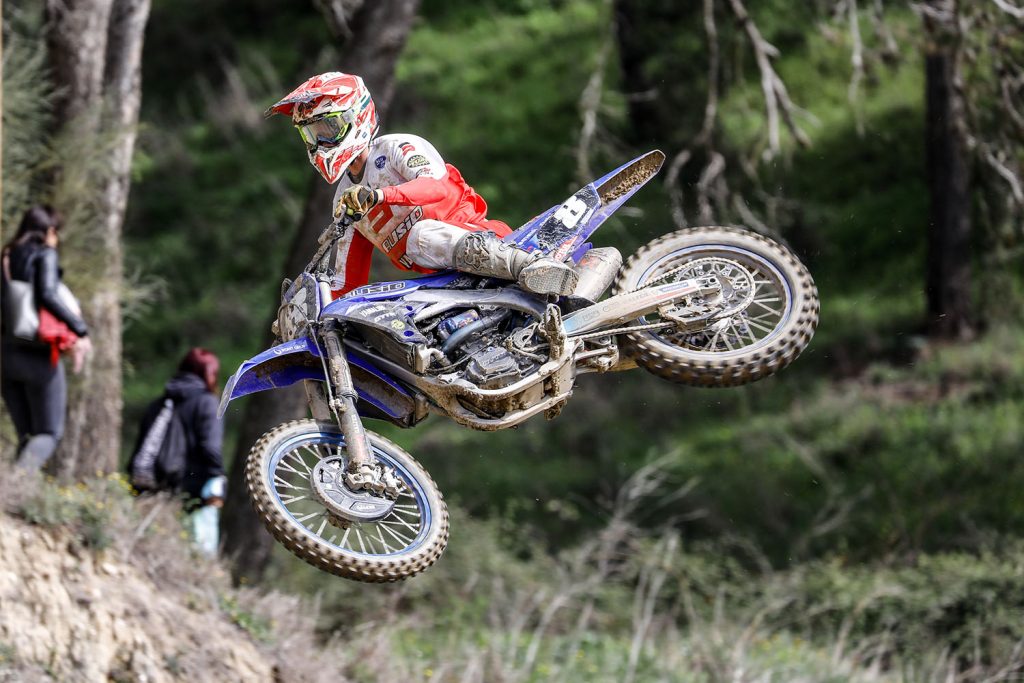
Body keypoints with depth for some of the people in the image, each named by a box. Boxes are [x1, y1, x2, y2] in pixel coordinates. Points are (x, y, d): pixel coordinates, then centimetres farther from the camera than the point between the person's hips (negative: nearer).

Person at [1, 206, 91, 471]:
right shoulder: (45, 254, -6)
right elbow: (47, 295, -20)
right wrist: (80, 329, -19)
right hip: (38, 356, -5)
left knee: (26, 435, 14)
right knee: (49, 433, 1)